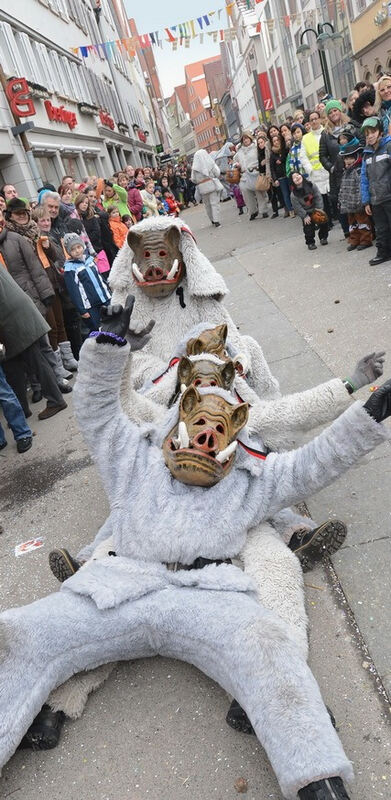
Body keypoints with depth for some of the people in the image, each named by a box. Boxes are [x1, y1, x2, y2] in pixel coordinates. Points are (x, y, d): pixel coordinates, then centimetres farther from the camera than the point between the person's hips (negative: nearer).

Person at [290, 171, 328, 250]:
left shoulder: (311, 185, -16)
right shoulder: (294, 194, -22)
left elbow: (318, 196, -10)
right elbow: (297, 207, -15)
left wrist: (319, 208, -15)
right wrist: (305, 216, -15)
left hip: (316, 209, 2)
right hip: (306, 213, -2)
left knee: (324, 223, 4)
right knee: (308, 228, -4)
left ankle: (323, 237, 29)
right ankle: (310, 243, 18)